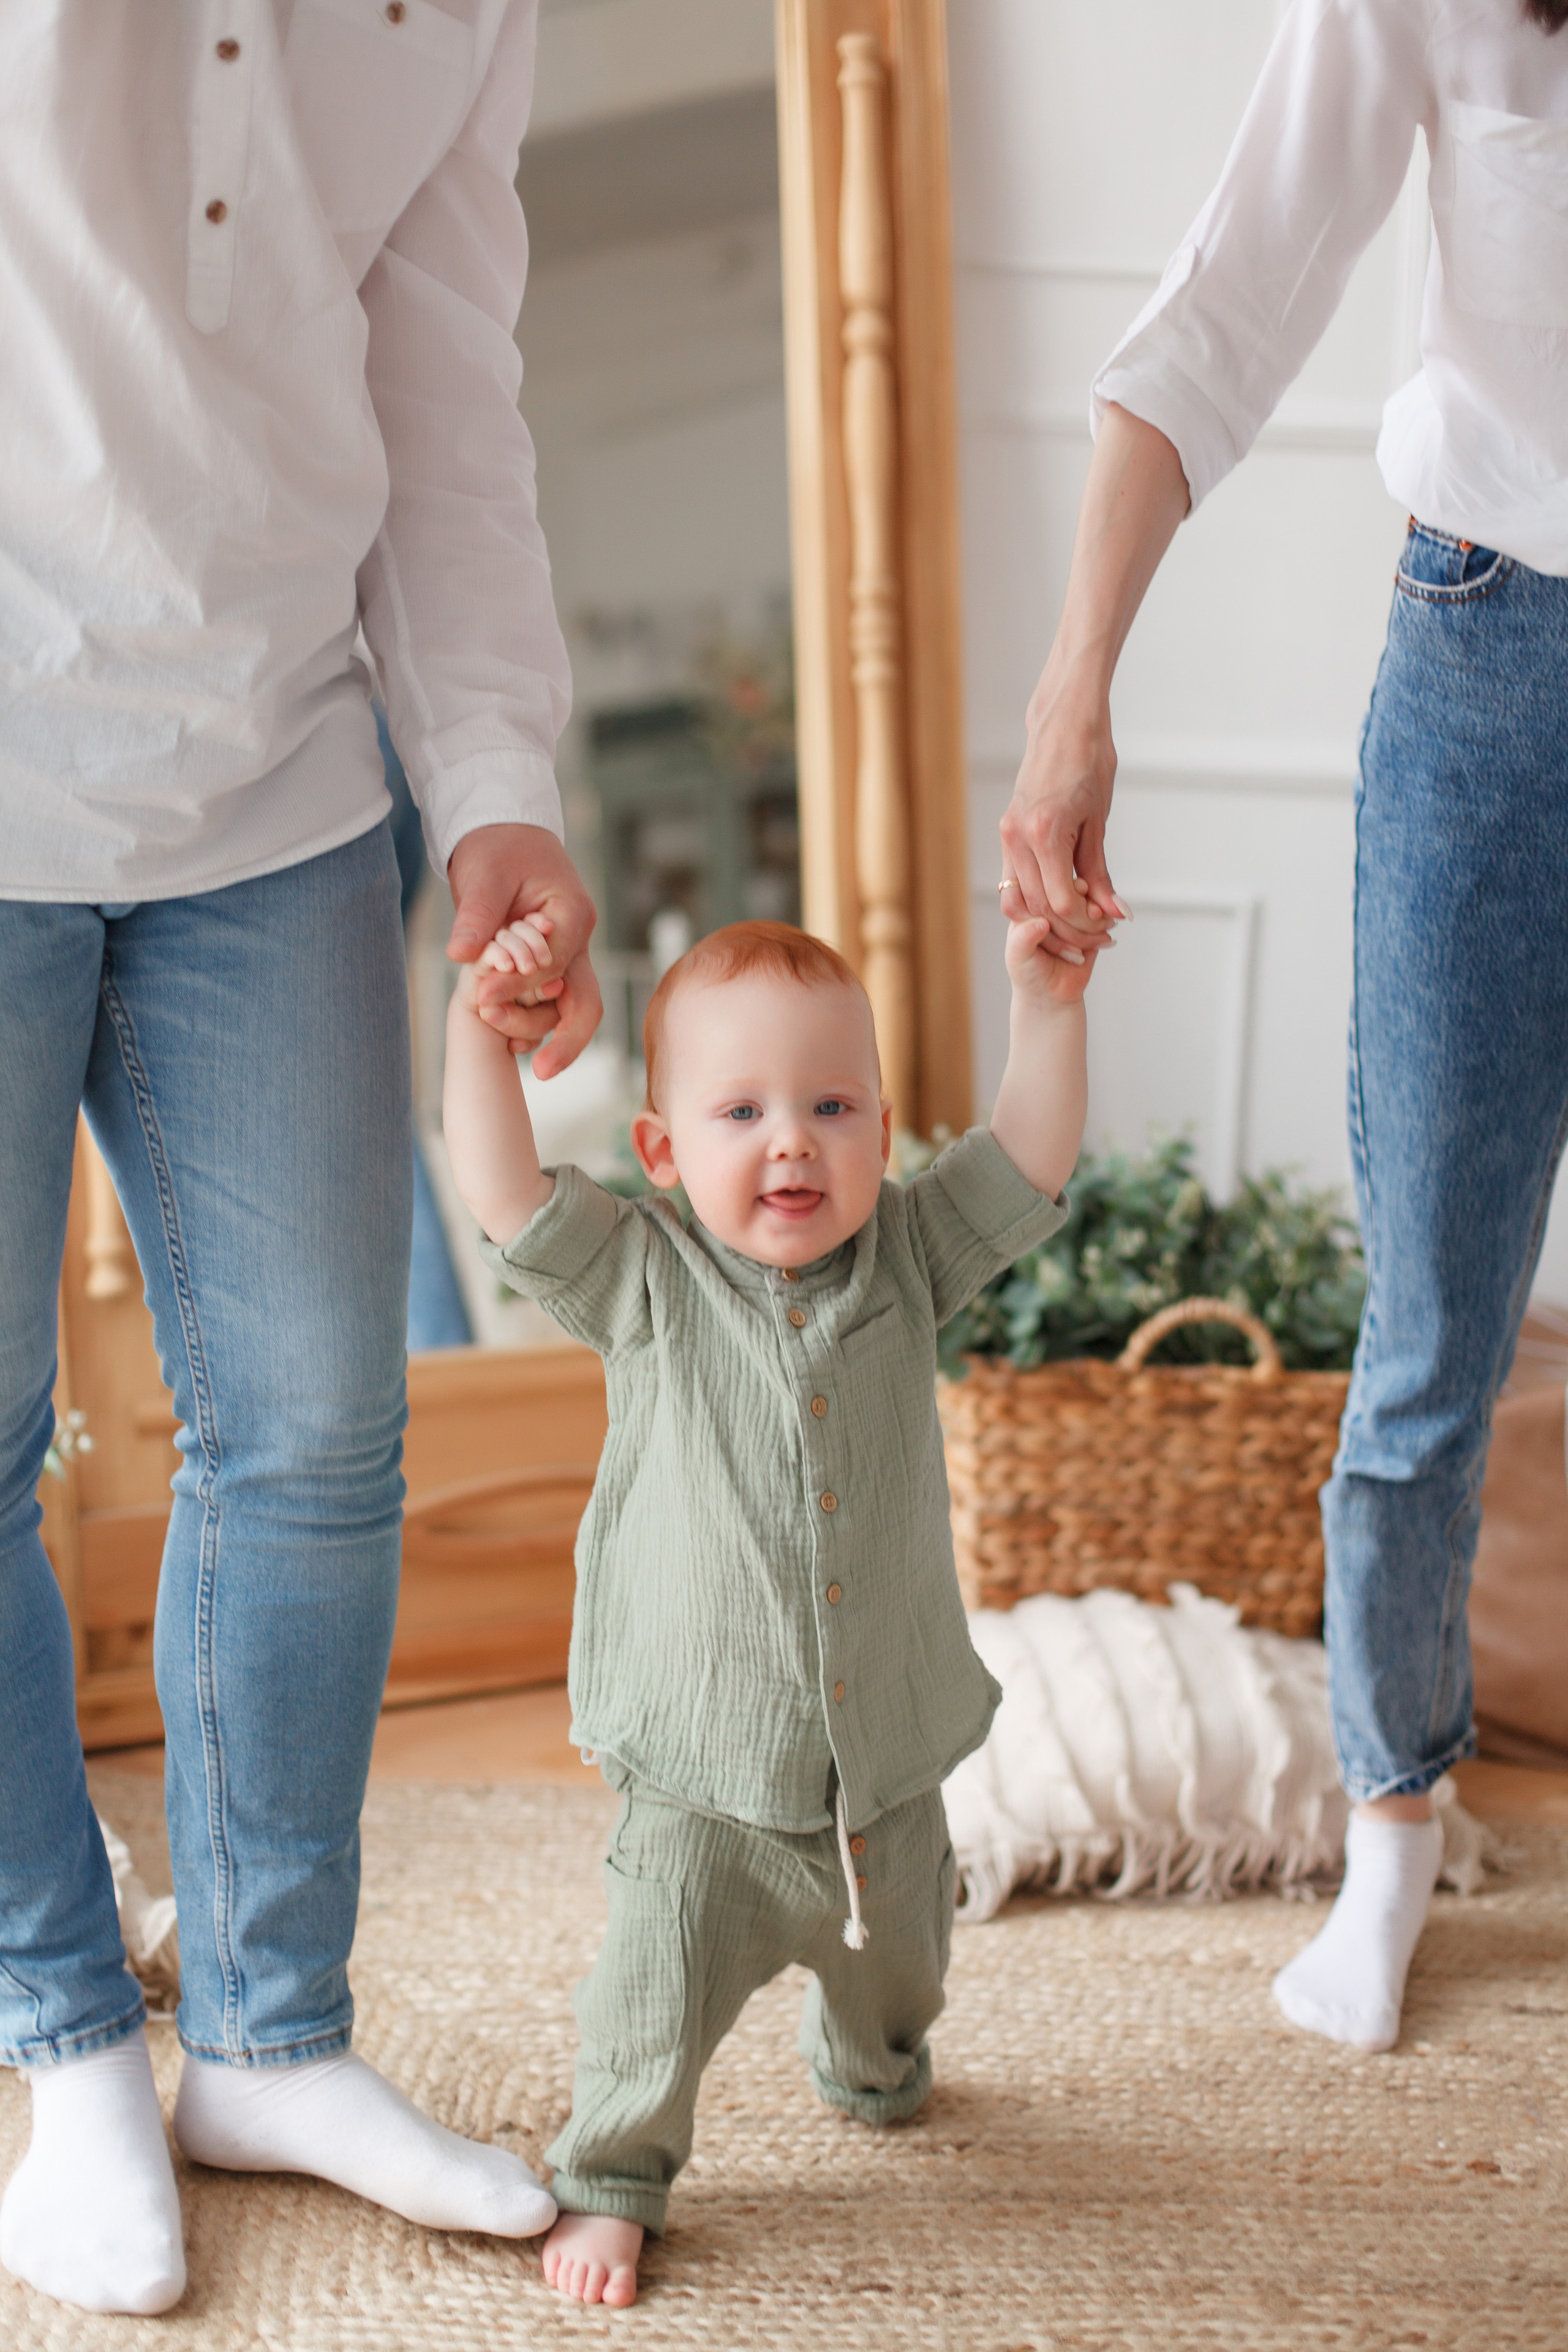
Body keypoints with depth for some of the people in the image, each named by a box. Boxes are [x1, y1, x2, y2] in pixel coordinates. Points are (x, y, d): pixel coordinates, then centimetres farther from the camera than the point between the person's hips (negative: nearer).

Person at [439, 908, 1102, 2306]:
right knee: (660, 1995, -1)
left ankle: (866, 2063, 58)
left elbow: (1031, 1159, -5)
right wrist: (480, 1023, -21)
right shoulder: (644, 1286, -10)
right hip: (703, 1777, -3)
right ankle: (612, 2174, 25)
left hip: (886, 1755, 4)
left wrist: (1048, 1007, -15)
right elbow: (502, 1189, -17)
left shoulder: (908, 1261, -2)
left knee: (895, 1961, 25)